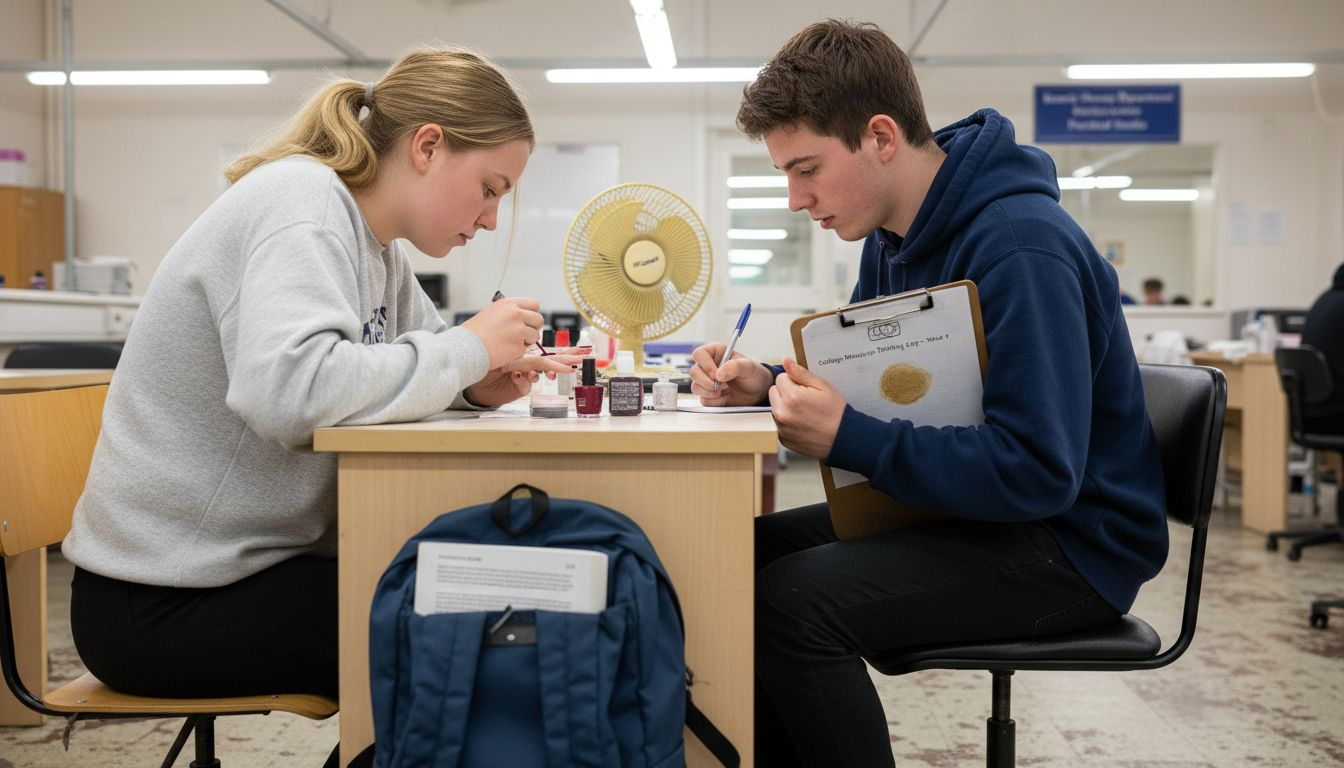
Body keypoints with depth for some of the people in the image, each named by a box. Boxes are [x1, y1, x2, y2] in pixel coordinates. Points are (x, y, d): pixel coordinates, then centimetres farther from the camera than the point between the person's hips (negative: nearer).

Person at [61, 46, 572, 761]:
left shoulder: (375, 238, 6)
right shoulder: (300, 199, -20)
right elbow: (286, 387, -35)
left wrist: (479, 384, -8)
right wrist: (465, 351, -23)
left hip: (250, 560, 8)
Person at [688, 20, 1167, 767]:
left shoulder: (1021, 248, -24)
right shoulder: (891, 238, 5)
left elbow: (1039, 471, -28)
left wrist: (845, 439, -28)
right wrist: (766, 386, -5)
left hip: (1072, 538, -9)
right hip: (961, 504, 9)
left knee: (791, 600, -26)